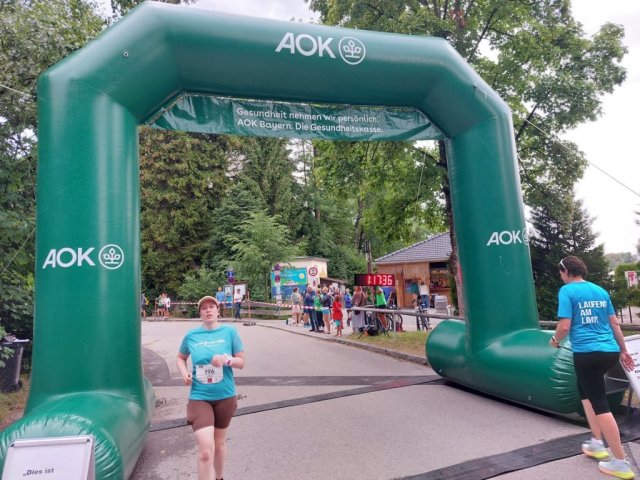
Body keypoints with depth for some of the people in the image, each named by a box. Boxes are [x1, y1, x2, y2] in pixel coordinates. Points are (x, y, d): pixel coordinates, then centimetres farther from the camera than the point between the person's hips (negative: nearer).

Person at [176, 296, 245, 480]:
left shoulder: (229, 331, -7)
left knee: (220, 443, 20)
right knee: (205, 450, -11)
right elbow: (180, 358, 13)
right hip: (199, 397, -1)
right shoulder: (191, 335, -4)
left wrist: (226, 360, -23)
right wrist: (184, 373, -7)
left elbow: (241, 361, -4)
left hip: (225, 396, 1)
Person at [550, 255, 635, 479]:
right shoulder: (601, 291, 11)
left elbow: (565, 326, -14)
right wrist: (623, 351, 24)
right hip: (610, 351, 8)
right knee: (585, 389, 25)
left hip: (587, 353, -7)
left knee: (600, 403, 1)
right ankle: (597, 444, 28)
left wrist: (555, 340, 5)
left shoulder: (567, 291, -8)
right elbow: (614, 324, 15)